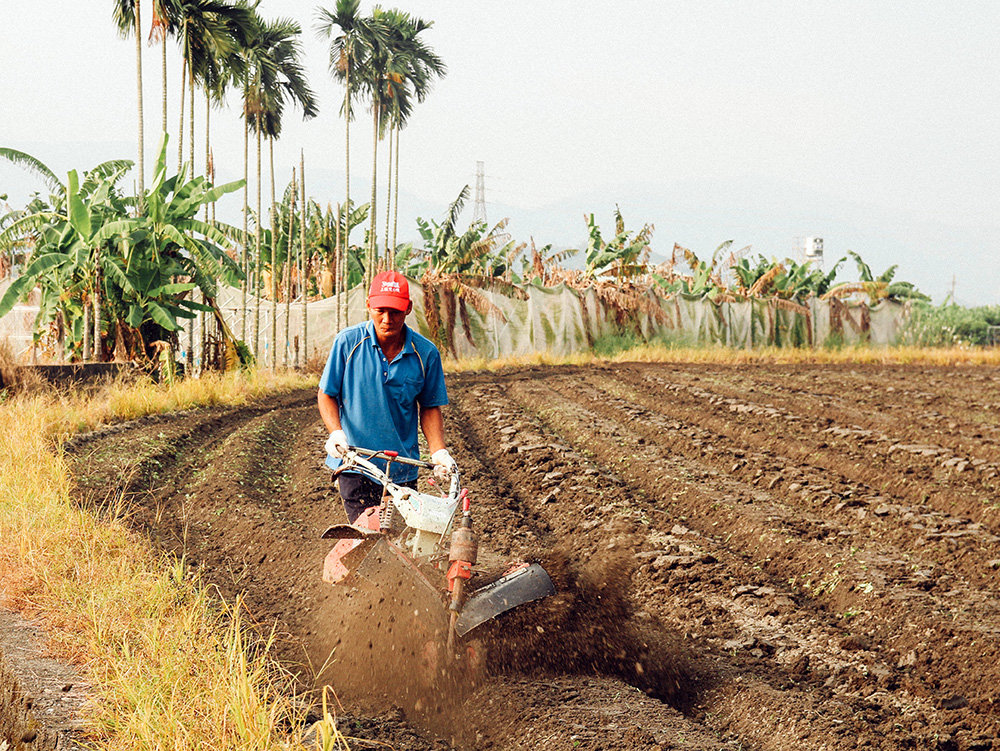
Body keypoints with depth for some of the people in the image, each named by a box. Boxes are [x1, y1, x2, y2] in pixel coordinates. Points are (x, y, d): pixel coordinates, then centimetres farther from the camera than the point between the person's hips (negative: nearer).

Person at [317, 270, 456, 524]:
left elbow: (430, 407, 9)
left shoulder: (426, 353, -1)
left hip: (403, 471, 2)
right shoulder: (348, 341, -5)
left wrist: (439, 451, -5)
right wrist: (336, 433, -14)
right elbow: (326, 395, 3)